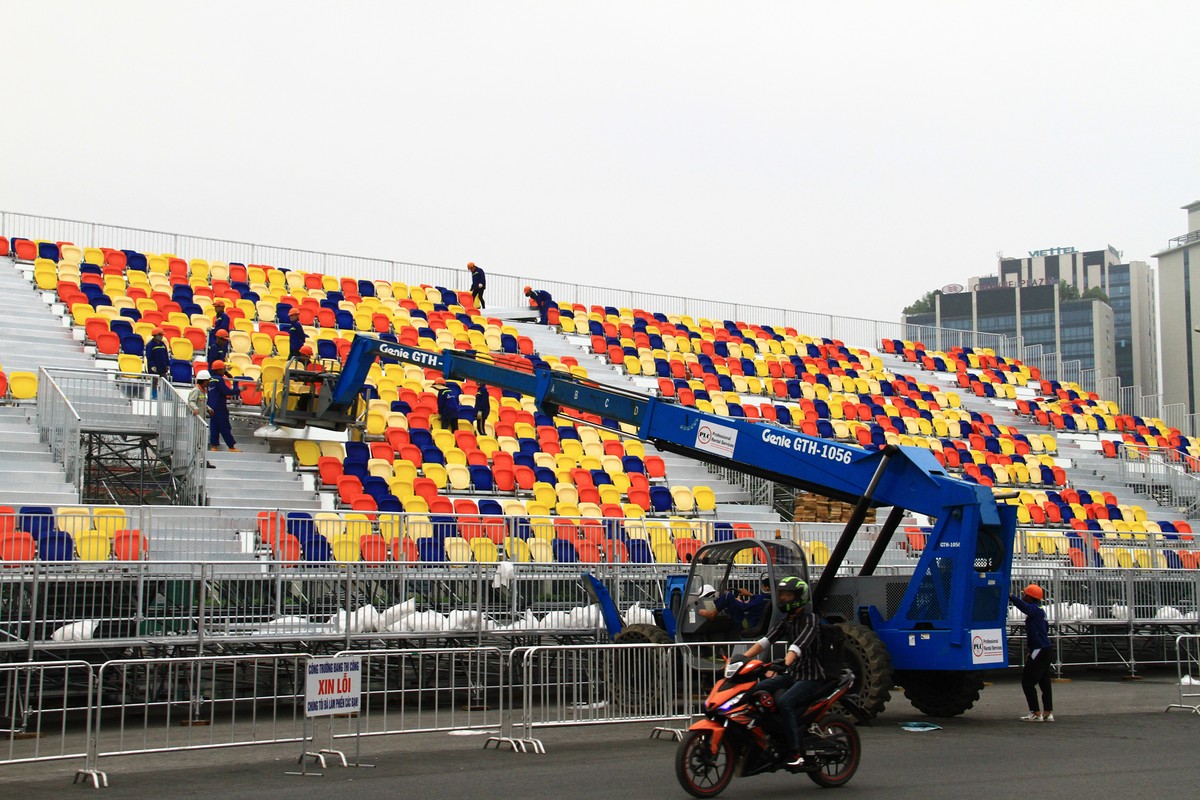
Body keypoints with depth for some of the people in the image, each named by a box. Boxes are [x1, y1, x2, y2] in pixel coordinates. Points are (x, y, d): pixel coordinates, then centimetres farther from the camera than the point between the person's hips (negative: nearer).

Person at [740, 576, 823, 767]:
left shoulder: (810, 619, -12)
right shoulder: (786, 621, 13)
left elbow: (798, 646, -30)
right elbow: (765, 641, 3)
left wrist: (785, 664, -47)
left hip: (810, 677, -8)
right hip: (791, 675, 8)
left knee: (784, 702, -32)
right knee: (754, 690, -9)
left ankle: (795, 753, -27)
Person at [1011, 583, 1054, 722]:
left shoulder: (1034, 610, -14)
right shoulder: (1039, 611, 16)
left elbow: (1023, 605, -36)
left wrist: (1010, 595, -42)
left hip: (1039, 651, -10)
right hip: (1045, 649, 10)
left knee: (1027, 681, -6)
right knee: (1044, 682, 12)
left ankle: (1036, 713, -5)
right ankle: (1048, 713, 15)